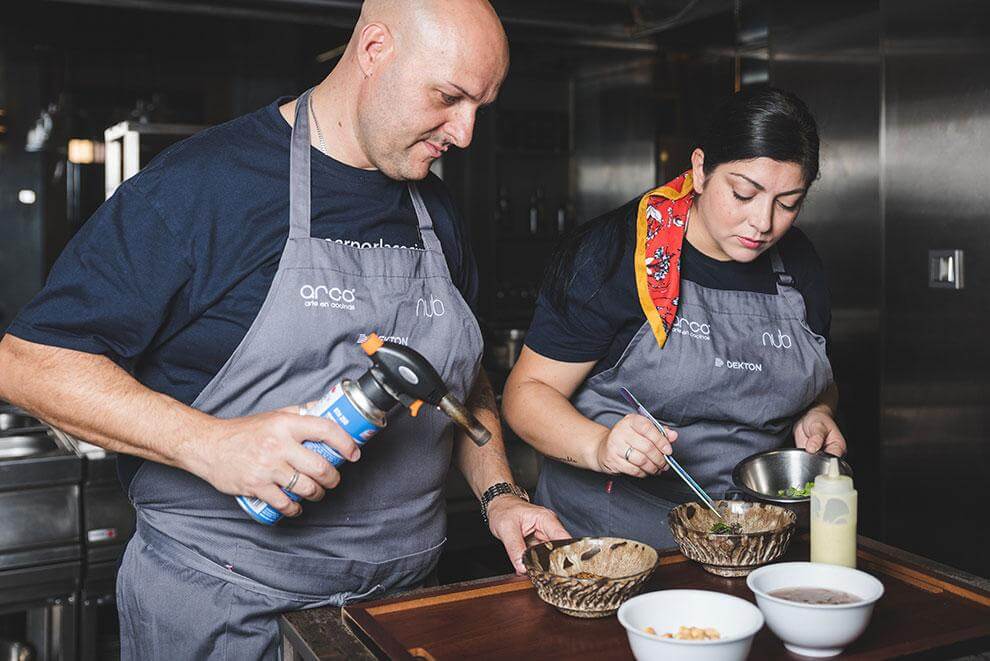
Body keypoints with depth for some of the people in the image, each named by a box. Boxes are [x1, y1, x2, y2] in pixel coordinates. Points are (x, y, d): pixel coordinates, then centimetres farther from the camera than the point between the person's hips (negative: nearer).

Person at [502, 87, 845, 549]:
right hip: (609, 532, -5)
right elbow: (527, 393, -10)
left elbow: (819, 387, 25)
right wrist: (600, 447, -29)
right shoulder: (615, 253, -10)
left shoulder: (799, 266, 8)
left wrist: (817, 416, 3)